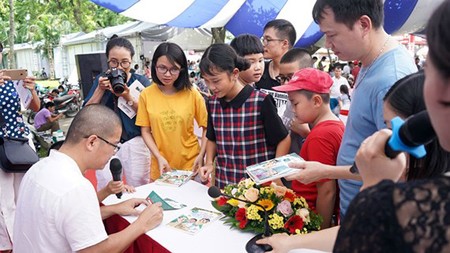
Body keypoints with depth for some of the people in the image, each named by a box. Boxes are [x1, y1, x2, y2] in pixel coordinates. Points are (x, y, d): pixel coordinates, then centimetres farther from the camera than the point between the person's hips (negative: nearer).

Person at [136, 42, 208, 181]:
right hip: (161, 166, 1)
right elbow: (145, 131, -1)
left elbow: (207, 128, -2)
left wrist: (201, 155, -11)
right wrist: (159, 157, -11)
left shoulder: (192, 94, -8)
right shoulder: (146, 95, -5)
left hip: (191, 164, -1)